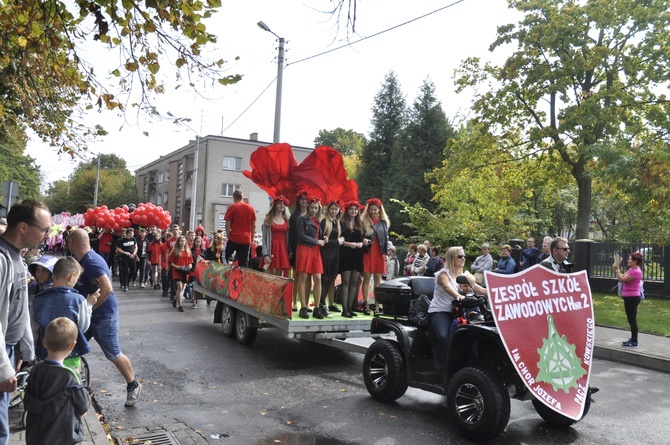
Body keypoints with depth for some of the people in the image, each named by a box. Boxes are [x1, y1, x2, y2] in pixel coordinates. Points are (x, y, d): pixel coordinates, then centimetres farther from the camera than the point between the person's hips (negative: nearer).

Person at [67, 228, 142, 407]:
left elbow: (107, 289, -34)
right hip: (88, 316, 9)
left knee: (114, 355, 4)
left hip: (103, 317, -9)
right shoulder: (83, 260, 6)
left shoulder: (91, 262, -25)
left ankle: (133, 386, 21)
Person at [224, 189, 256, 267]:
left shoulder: (232, 207, -2)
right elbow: (253, 226, 10)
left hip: (234, 238, -3)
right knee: (244, 263, 5)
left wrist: (228, 236, 5)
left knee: (226, 257, 11)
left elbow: (227, 225, -5)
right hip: (246, 240, 3)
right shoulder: (251, 208, 8)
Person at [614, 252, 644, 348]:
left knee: (632, 320, -5)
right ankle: (632, 339, 26)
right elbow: (622, 278, 12)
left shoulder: (636, 272, -19)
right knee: (631, 319, 17)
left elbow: (621, 279, -22)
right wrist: (617, 269, 3)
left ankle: (634, 342, 1)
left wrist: (617, 269, -16)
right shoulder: (631, 270, 13)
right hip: (629, 298, 11)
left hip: (632, 298, -11)